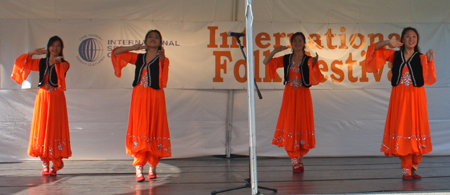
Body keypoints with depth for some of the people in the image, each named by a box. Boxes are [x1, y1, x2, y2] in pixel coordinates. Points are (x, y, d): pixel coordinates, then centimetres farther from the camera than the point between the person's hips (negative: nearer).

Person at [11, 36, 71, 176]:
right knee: (41, 128, 1)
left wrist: (56, 61, -41)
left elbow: (61, 69, -21)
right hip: (42, 97, 3)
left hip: (56, 98, -3)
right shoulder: (41, 63, 13)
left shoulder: (63, 63, 3)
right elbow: (21, 62, 12)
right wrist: (33, 53, 0)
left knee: (55, 129, -3)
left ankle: (56, 162, 9)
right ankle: (45, 164, 6)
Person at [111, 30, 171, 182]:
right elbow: (116, 53, 15)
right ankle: (138, 169, -5)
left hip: (155, 98, -1)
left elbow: (163, 65, -17)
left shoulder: (162, 59, 7)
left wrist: (161, 57, -38)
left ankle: (152, 167, 10)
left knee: (155, 129, 0)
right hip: (139, 96, 1)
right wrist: (134, 47, 5)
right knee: (139, 130, -5)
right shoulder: (138, 58, 14)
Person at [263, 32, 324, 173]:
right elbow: (266, 62, 7)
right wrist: (275, 51, -6)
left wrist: (315, 64, -24)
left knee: (302, 124, 2)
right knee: (289, 123, -1)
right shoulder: (286, 59, 6)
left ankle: (299, 159, 15)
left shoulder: (308, 60, 0)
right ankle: (295, 161, 8)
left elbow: (315, 79, -12)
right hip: (289, 95, 2)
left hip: (303, 95, -1)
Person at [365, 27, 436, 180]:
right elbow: (375, 49, 10)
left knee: (416, 129, 1)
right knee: (402, 129, -3)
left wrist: (430, 60, -16)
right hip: (399, 98, 0)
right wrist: (388, 42, -5)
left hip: (416, 98, 0)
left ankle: (414, 167, 13)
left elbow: (428, 79, -6)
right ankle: (406, 170, 2)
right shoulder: (395, 56, 8)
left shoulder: (421, 58, 6)